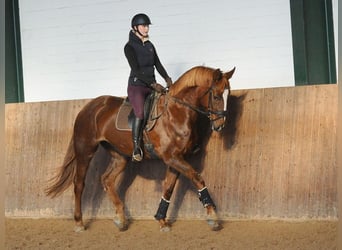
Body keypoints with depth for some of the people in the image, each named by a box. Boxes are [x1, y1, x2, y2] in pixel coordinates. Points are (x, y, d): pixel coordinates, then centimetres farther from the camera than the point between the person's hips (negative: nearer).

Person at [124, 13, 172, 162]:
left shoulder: (149, 45, 13)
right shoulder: (130, 47, -8)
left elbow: (157, 64, 11)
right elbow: (136, 70, -16)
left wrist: (167, 79, -8)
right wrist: (154, 84, -23)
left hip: (151, 86, 7)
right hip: (136, 86, -7)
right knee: (140, 113, -27)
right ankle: (136, 150, -20)